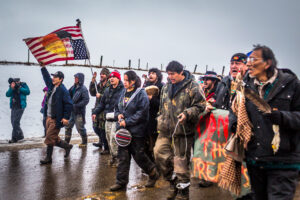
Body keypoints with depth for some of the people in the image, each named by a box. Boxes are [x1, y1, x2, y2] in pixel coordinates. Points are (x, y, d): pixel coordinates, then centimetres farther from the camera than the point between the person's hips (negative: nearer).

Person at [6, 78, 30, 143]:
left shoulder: (23, 84, -2)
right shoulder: (11, 87, 9)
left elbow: (28, 92, -12)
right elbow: (7, 94, -2)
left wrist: (19, 88, -15)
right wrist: (11, 88, -15)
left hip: (20, 106, -6)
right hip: (13, 106, 6)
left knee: (15, 122, -12)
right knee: (13, 121, 10)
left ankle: (14, 138, -5)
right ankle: (20, 135, 26)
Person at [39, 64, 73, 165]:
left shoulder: (63, 90, -15)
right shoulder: (52, 86, 8)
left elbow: (69, 104, -17)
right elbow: (46, 77, 24)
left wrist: (66, 117, -18)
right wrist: (43, 67, 16)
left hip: (56, 119, -8)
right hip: (49, 117, 9)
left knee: (49, 139, -3)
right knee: (54, 138, 15)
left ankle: (48, 158, 14)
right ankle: (67, 146, 33)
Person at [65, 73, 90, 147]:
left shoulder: (83, 89, -14)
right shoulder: (74, 87, 8)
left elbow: (86, 100, -19)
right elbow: (69, 95, 17)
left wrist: (76, 105, -20)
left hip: (79, 112, -7)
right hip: (72, 111, 8)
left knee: (80, 127, 1)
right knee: (68, 126, 12)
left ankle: (84, 142, 19)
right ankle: (66, 141, 24)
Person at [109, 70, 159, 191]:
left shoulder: (141, 94, -11)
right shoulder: (123, 93, 11)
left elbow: (142, 113, -17)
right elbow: (117, 108, 21)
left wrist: (127, 122, -18)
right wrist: (118, 115, -2)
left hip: (136, 131, -6)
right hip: (123, 129, 6)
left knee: (138, 155, 3)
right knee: (123, 156, 7)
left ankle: (153, 174, 27)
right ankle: (121, 182, 16)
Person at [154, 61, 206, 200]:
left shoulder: (192, 86, -7)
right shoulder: (166, 87, 14)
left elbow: (200, 106, -8)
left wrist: (187, 114, -22)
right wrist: (160, 121, 21)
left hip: (183, 131, -6)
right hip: (166, 130, 6)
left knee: (181, 160, 1)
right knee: (159, 152, -5)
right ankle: (173, 181, 17)